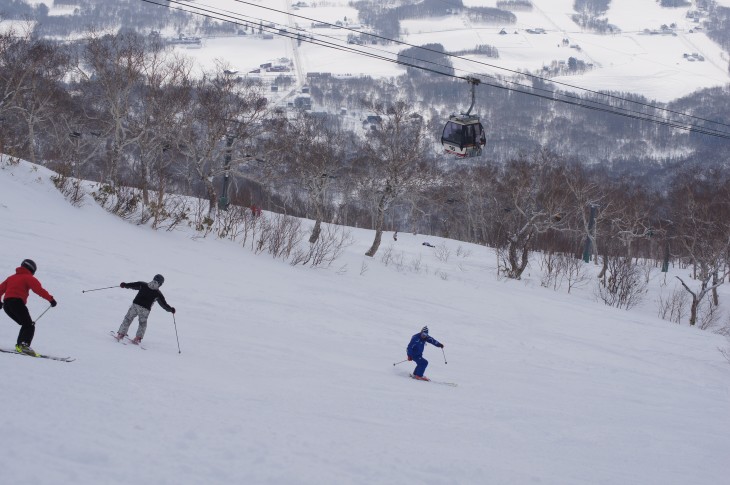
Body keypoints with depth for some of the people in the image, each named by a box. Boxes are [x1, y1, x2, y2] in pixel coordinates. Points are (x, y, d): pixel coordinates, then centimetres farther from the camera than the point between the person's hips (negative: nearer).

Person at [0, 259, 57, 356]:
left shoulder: (11, 277, 27)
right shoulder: (28, 278, 5)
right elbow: (38, 289, -9)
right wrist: (50, 299, -10)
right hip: (17, 302, -8)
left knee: (26, 325, 18)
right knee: (29, 326, -11)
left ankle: (20, 345, 8)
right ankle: (24, 345, -34)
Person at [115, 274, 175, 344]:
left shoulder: (143, 285, 6)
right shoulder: (158, 293, 3)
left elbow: (133, 285, 10)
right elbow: (163, 303, 5)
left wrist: (125, 285, 24)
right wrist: (171, 309, 17)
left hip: (136, 305, 1)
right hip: (145, 310, -1)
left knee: (128, 319, 16)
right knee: (142, 324, 20)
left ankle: (121, 334, 11)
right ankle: (138, 338, 6)